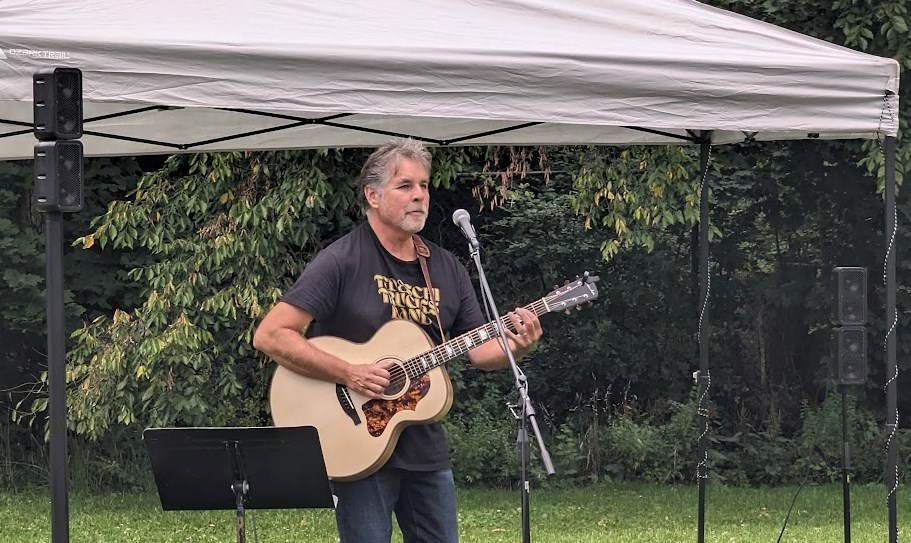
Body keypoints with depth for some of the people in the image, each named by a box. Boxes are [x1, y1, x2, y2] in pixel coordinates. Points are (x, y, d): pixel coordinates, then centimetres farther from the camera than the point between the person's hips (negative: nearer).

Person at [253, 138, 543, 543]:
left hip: (426, 448, 6)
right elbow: (270, 335, -16)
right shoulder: (343, 261, -10)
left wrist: (515, 346, -11)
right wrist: (349, 374, -22)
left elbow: (480, 350, 12)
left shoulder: (446, 269, 10)